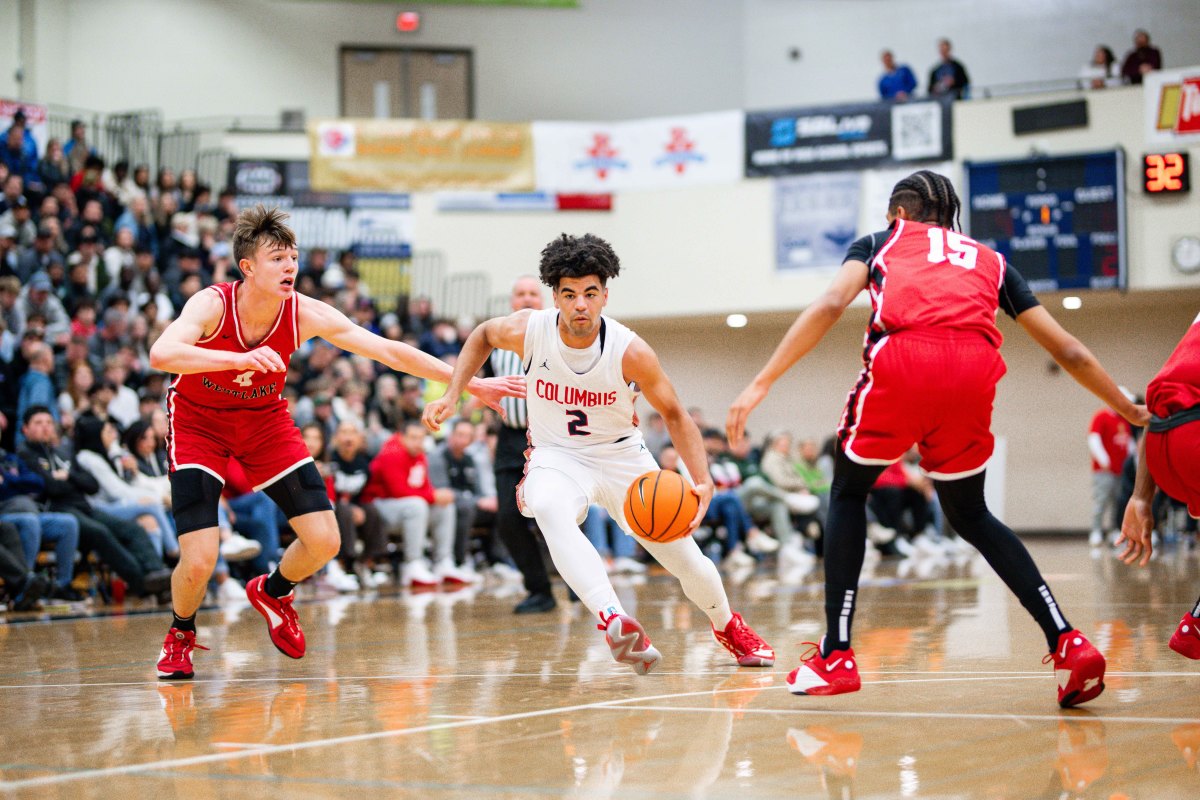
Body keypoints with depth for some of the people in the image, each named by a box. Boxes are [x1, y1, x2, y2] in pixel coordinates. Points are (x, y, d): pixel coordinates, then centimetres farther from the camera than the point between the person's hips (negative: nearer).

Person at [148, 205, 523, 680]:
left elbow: (389, 352, -18)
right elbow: (160, 355, -47)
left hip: (264, 419, 4)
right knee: (199, 560, -17)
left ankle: (271, 592, 30)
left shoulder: (306, 315, -20)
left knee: (324, 541, -5)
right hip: (198, 422, -4)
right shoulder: (212, 305, -29)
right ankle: (181, 634, 18)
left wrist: (472, 383, -21)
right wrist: (240, 359, -60)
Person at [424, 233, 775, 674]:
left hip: (622, 456, 1)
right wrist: (452, 396, -2)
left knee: (689, 563, 3)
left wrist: (702, 481, -23)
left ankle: (728, 626, 39)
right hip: (556, 456, 0)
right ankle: (614, 621, -53)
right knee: (549, 508, -39)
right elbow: (482, 335, 7)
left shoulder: (630, 352, -22)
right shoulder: (527, 330, -18)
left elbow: (675, 415, -10)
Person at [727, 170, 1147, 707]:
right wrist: (1132, 413, 44)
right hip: (974, 369, 3)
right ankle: (1069, 645, 9)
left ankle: (835, 656, 13)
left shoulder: (880, 242, 28)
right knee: (969, 515, 23)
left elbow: (830, 304, 7)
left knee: (848, 492, 21)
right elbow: (1067, 350, 33)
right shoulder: (989, 260, 34)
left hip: (903, 360, -3)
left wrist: (761, 384, 3)